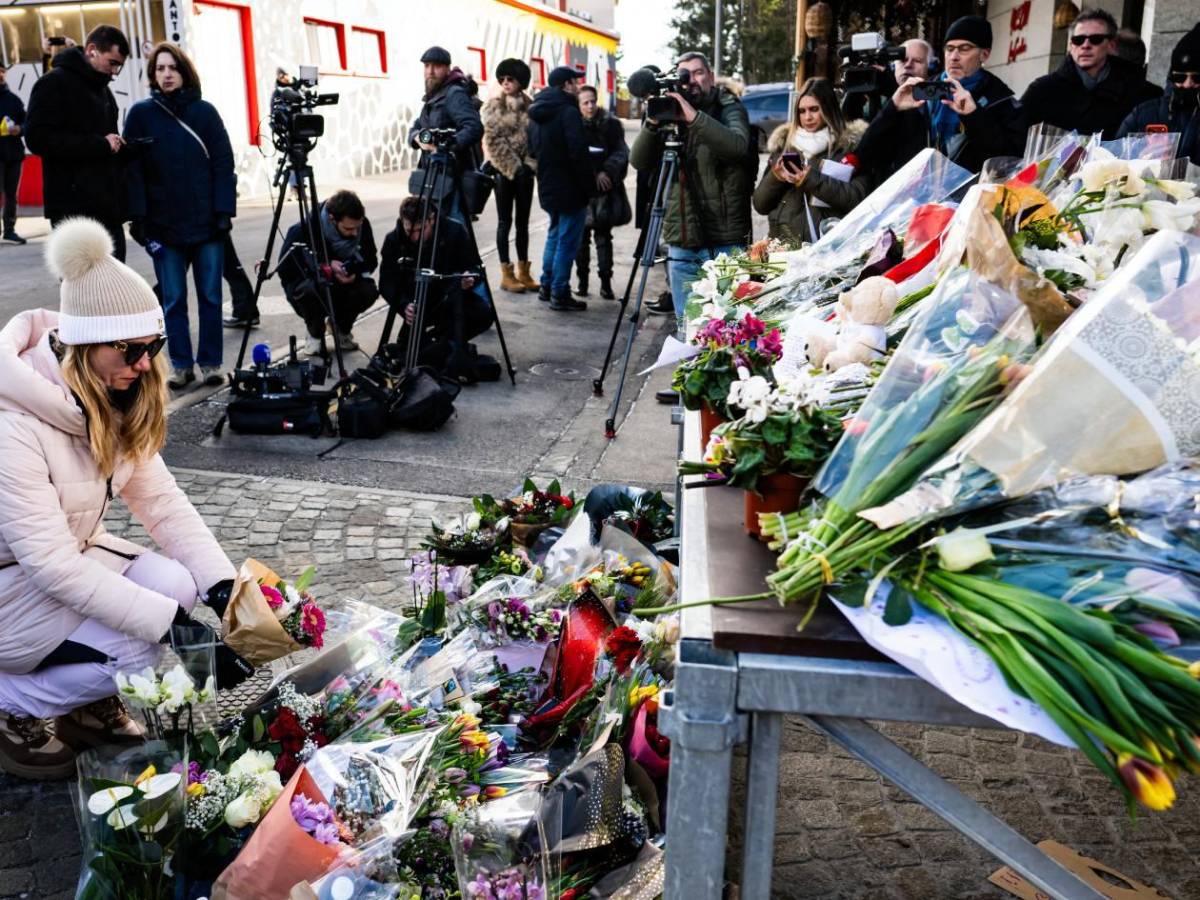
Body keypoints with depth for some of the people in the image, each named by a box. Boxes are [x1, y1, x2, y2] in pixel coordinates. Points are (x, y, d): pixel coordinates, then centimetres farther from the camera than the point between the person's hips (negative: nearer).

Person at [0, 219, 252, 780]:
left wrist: (223, 588, -20)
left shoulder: (113, 403, -5)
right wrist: (177, 628, -35)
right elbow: (51, 565, -33)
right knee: (138, 653, -24)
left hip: (75, 555, 8)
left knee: (177, 584, -16)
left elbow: (162, 501, -7)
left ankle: (92, 705, 8)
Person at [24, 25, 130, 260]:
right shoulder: (55, 83, -6)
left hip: (107, 206, 8)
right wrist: (100, 144, -19)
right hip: (76, 209, -8)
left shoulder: (101, 89, 22)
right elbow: (38, 137, -17)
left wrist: (118, 146, 7)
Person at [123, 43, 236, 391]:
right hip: (164, 225, 0)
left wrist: (224, 211, -7)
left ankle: (210, 363, 14)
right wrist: (138, 217, -6)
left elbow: (223, 164, 2)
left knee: (210, 296, 5)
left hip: (206, 222, 0)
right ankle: (181, 364, 13)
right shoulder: (141, 113, 4)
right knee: (173, 299, 4)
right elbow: (133, 169, 2)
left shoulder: (204, 111, 5)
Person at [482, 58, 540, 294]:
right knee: (505, 221, 0)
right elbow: (492, 140, -8)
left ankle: (523, 271, 15)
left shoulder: (530, 106, 7)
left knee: (523, 222, 8)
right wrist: (512, 166, -14)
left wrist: (530, 164, -7)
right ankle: (506, 274, 3)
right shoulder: (493, 106, -2)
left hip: (525, 170, 4)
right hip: (503, 169, -3)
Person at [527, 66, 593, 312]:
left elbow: (533, 150, 19)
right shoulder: (568, 111, -17)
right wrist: (589, 184, -14)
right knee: (567, 242, -2)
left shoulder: (536, 113, 11)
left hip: (547, 187, 9)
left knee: (555, 236, 22)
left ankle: (547, 287, 27)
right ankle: (560, 295, 1)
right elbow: (578, 153, -22)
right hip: (570, 189, -9)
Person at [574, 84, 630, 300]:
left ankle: (606, 282, 4)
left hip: (605, 189, 0)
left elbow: (621, 152, 2)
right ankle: (582, 280, 13)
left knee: (603, 237, 0)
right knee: (581, 236, 3)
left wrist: (607, 172, -12)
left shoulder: (610, 124, 3)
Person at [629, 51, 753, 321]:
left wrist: (694, 118, -30)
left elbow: (738, 145, -20)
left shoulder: (730, 109, 1)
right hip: (681, 241, 4)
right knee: (685, 322, 9)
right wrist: (652, 124, -15)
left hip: (724, 242, -4)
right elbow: (639, 161, 1)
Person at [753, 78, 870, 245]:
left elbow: (857, 199, -7)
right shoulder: (783, 143, 15)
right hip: (784, 243, 3)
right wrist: (775, 177, -3)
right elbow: (759, 205, 15)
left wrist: (811, 179, -13)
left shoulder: (851, 143, 5)